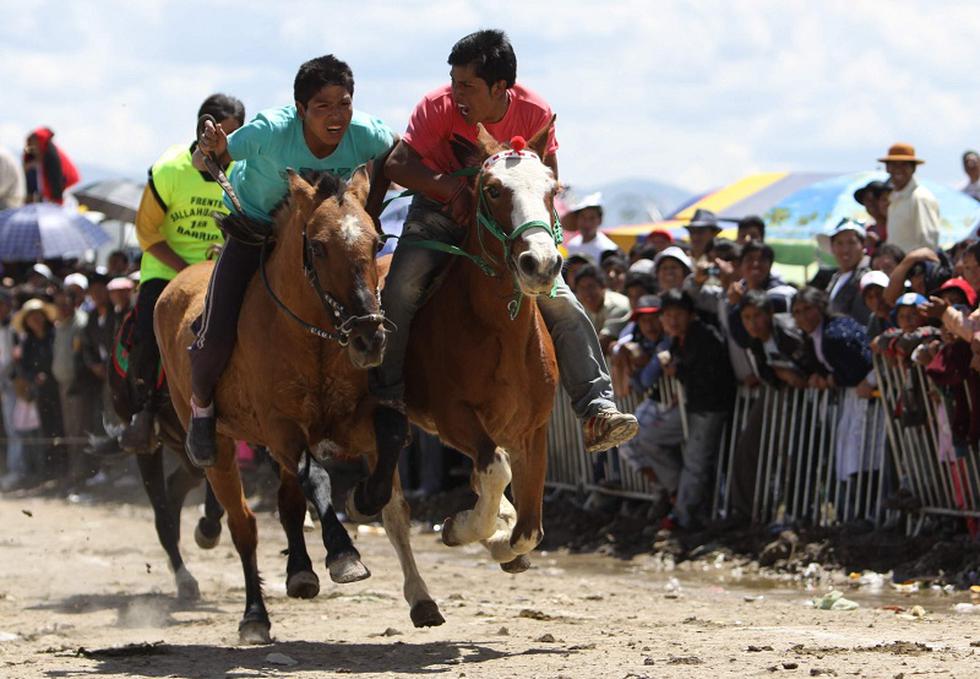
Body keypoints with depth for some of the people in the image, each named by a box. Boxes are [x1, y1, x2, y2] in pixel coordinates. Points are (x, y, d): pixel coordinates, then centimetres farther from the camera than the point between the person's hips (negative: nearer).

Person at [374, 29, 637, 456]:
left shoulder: (535, 114, -16)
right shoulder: (439, 106, -20)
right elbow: (397, 165, -25)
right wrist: (452, 189, -37)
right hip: (440, 212, -1)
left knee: (562, 303, -11)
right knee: (401, 288, -27)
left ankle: (596, 407, -10)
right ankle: (388, 398, -16)